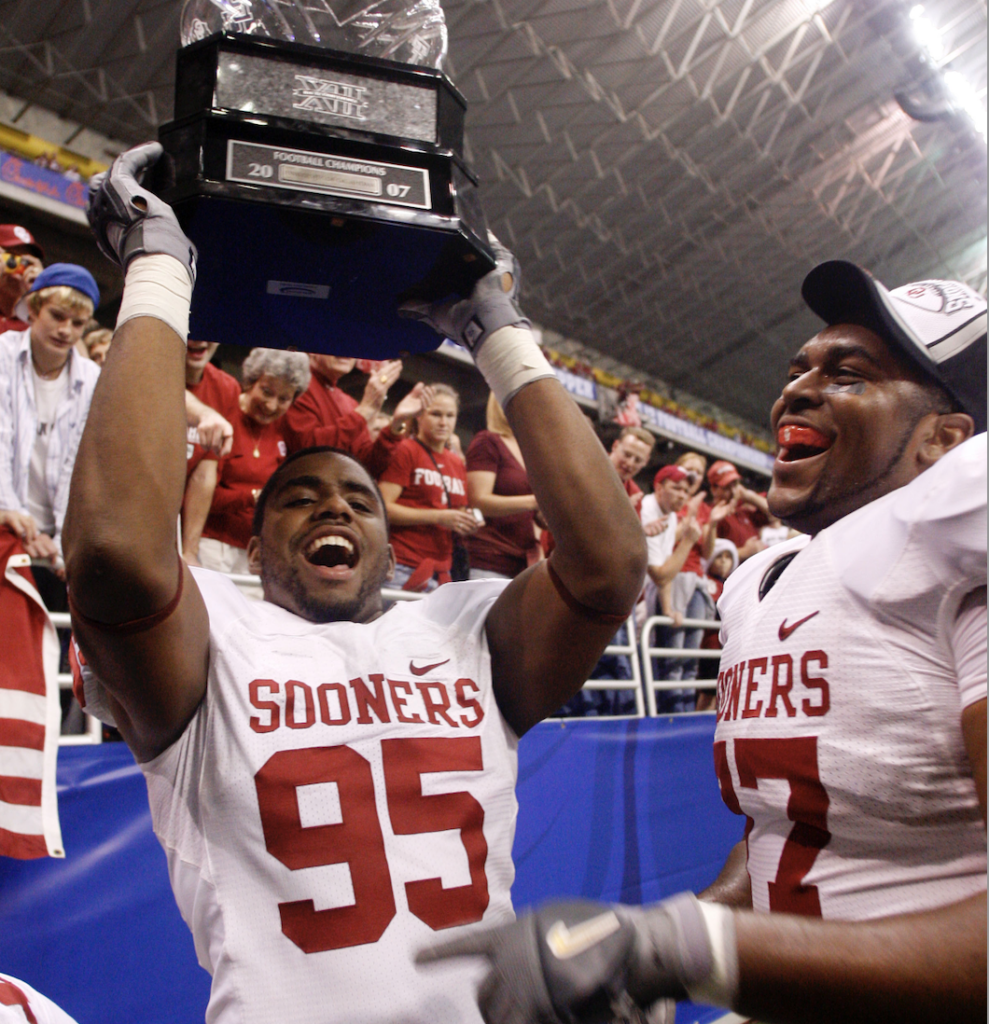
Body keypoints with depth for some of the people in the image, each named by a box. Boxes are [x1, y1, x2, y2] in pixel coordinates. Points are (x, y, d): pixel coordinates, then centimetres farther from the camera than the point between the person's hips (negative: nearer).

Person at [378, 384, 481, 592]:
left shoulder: (457, 463, 17)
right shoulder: (405, 450, -1)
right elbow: (383, 507, -11)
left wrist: (468, 524, 4)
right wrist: (438, 516, -14)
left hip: (440, 572, 6)